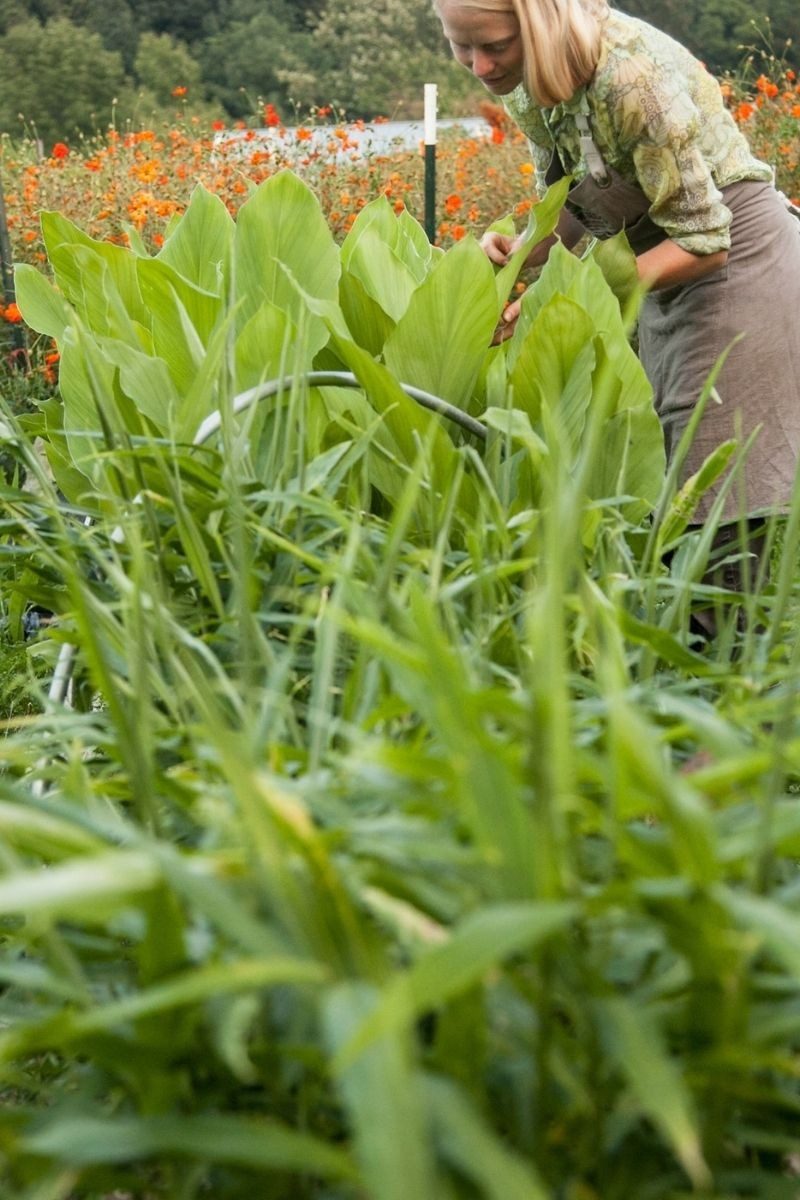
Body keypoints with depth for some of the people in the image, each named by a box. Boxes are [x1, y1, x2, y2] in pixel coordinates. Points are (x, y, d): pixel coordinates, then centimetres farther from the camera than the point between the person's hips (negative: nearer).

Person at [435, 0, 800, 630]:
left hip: (736, 254, -8)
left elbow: (705, 242, -25)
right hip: (666, 269, 8)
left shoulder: (629, 73, -29)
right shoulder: (526, 83, -5)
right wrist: (522, 253, -14)